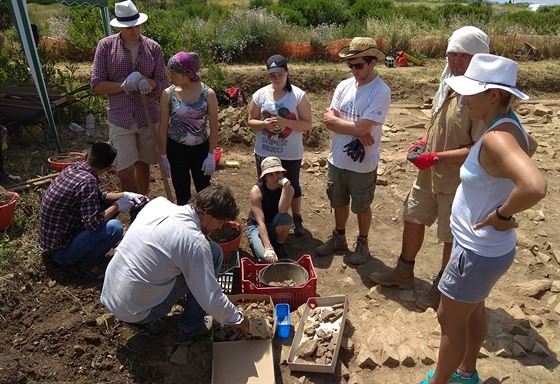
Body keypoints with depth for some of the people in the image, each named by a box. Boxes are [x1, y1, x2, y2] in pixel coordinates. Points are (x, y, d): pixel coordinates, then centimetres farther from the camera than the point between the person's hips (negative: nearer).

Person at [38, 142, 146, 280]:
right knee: (115, 227, -25)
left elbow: (98, 196, 14)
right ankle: (83, 264, -5)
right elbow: (93, 223, -28)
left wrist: (125, 195, 4)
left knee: (106, 204, 10)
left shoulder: (73, 168, -1)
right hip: (61, 251, -9)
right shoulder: (87, 181, -26)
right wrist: (117, 206, -14)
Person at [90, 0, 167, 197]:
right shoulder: (106, 46, -3)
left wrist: (144, 80, -18)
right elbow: (96, 85, -4)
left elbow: (162, 83, 3)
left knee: (143, 165, 16)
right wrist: (123, 86, -20)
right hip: (120, 119, -2)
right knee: (126, 171, -6)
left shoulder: (153, 48, 1)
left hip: (149, 117, 2)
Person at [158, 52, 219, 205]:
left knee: (204, 190, 13)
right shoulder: (168, 94, -8)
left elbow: (214, 126, -6)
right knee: (182, 192, 10)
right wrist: (163, 155, -3)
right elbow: (163, 127, -3)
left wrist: (211, 155, -8)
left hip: (201, 148, 0)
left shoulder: (208, 93, -11)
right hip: (176, 149, 0)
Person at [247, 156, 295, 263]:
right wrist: (268, 247, -40)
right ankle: (255, 243, 7)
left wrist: (285, 187, -40)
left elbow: (282, 211, -35)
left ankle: (279, 244, -4)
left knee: (286, 218, -34)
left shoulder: (289, 189, -17)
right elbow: (260, 222, -31)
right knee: (266, 258, -29)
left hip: (275, 225, 2)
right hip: (256, 226, -2)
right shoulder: (257, 190, -24)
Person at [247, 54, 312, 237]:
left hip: (290, 153, -2)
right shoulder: (260, 95, -3)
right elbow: (251, 121, 3)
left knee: (292, 186, 16)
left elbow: (307, 124, -11)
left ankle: (297, 219, 36)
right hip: (264, 152, 2)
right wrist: (265, 123, -18)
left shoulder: (298, 95, -11)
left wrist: (285, 122, -25)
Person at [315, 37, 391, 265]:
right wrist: (356, 131, -18)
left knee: (361, 207, 14)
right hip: (337, 159, 5)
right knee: (339, 202, 21)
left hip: (362, 163, -5)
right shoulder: (344, 86, 1)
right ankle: (339, 238, 43)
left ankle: (362, 244, 36)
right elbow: (328, 121, -7)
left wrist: (335, 120, -11)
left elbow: (362, 128, -25)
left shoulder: (381, 92, -17)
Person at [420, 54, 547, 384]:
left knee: (450, 320, 11)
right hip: (489, 246, 10)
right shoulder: (508, 126, 0)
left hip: (478, 253, -10)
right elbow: (527, 147, 22)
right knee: (474, 310, 27)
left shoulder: (497, 137, -29)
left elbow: (535, 187, -45)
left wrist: (502, 214, -26)